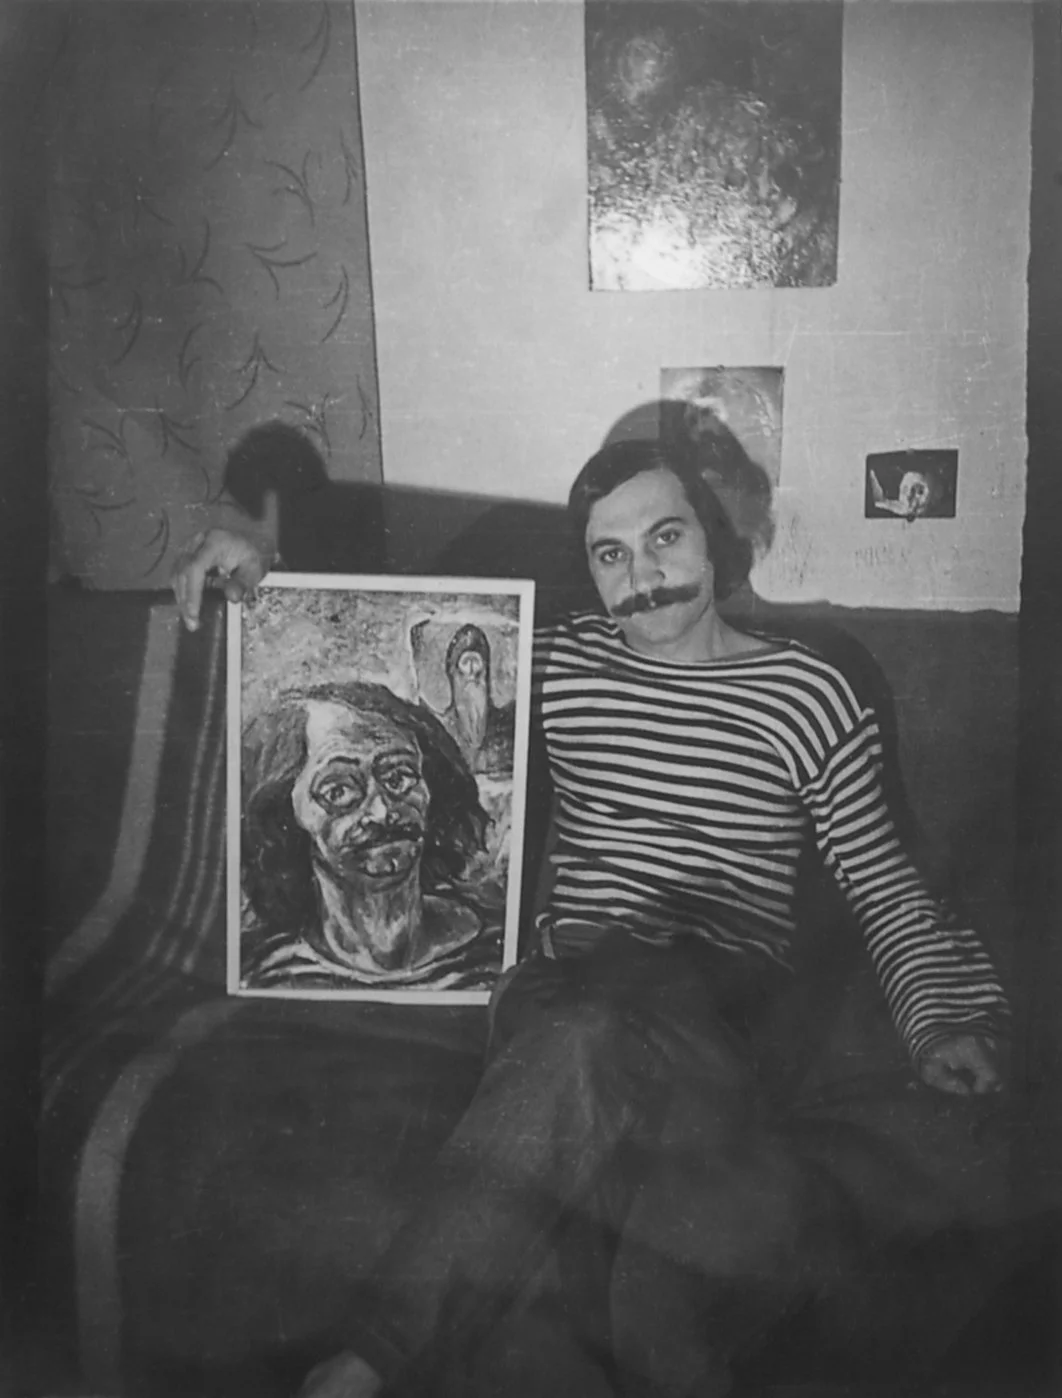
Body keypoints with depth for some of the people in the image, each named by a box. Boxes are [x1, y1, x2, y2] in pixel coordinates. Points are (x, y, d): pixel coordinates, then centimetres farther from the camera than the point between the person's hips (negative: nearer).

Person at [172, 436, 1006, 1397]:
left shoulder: (810, 694, 6)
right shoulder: (559, 663, 11)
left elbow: (880, 882, 11)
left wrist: (946, 1020, -3)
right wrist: (264, 576, 4)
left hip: (728, 1001, -1)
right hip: (572, 979, 2)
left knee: (592, 1031, -37)